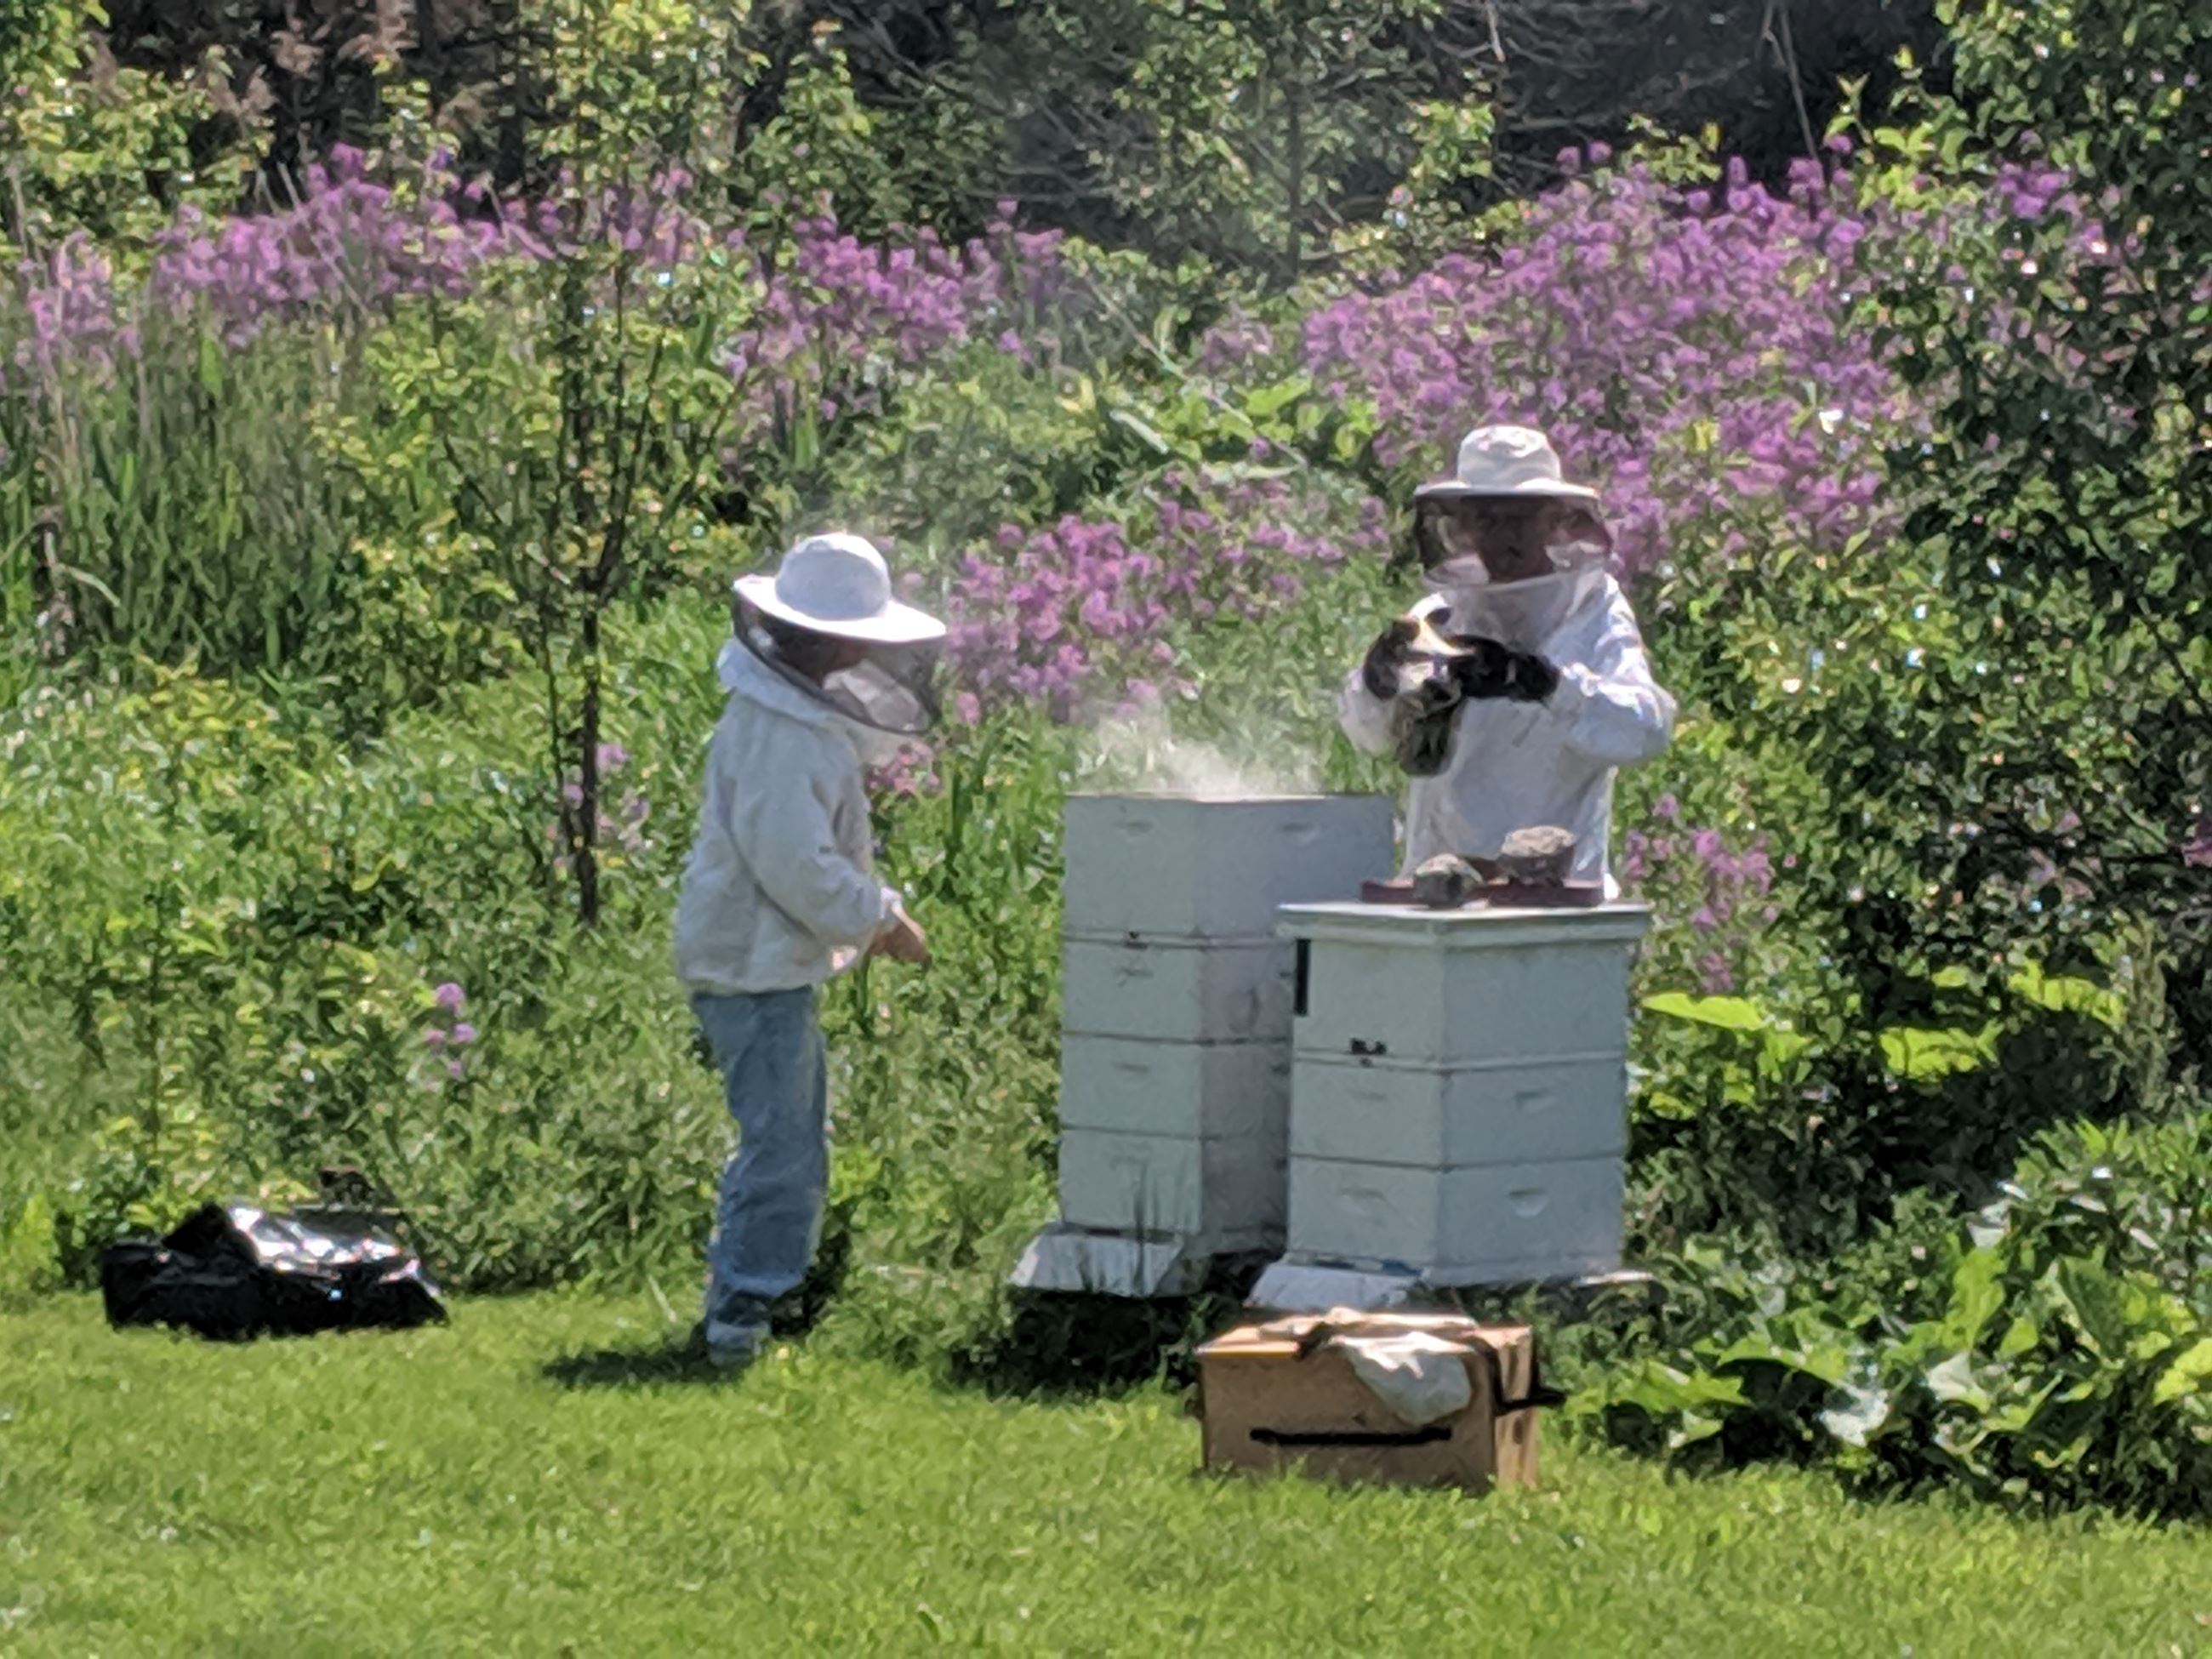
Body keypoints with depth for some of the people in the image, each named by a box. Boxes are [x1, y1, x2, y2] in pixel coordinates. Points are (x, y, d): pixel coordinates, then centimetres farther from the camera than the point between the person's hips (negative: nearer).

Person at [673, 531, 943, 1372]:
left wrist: (873, 910, 15)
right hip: (753, 965, -11)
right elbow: (795, 867, -25)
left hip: (771, 963, 11)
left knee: (792, 1136, 20)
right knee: (782, 1144, -11)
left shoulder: (805, 721, 14)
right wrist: (880, 919, -15)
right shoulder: (781, 737, -21)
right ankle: (740, 1312, -9)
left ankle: (739, 1297, 28)